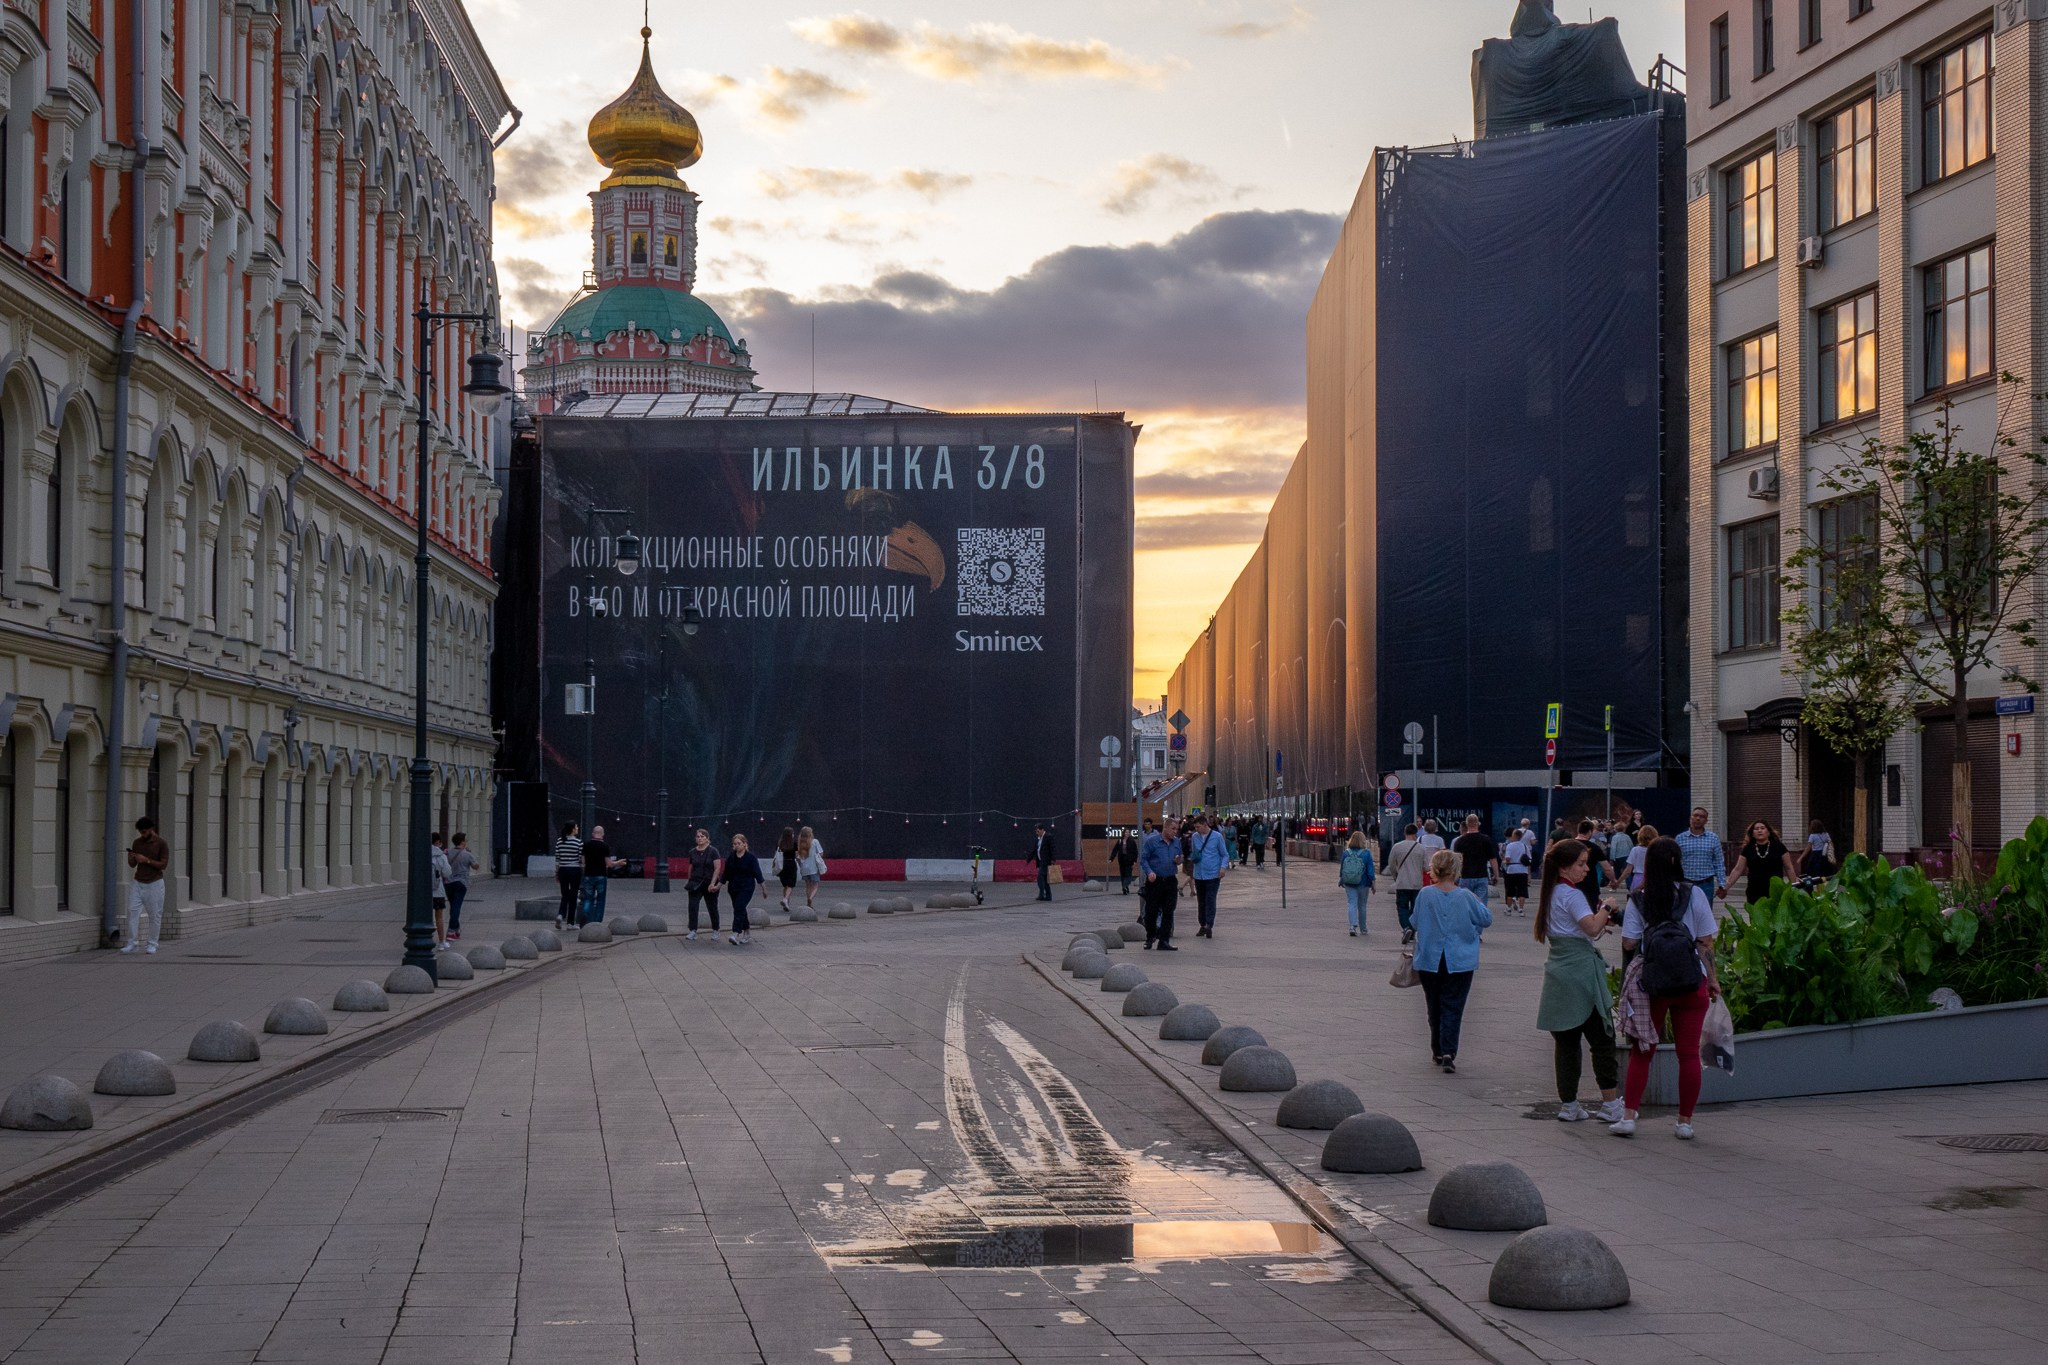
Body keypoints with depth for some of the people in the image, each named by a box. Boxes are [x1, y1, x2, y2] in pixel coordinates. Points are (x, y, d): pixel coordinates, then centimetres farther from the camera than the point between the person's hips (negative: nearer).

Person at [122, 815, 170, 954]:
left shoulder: (161, 844, -5)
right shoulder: (137, 843, 9)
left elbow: (163, 864, -10)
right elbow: (132, 865, 14)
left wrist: (147, 860, -19)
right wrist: (131, 859, -9)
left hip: (154, 883, -4)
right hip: (137, 883, 4)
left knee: (155, 914, -1)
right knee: (132, 911, -6)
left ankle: (152, 944, 7)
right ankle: (132, 943, -3)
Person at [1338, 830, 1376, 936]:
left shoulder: (1346, 853, -2)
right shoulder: (1366, 853, -8)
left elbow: (1341, 868, 6)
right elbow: (1370, 869, -7)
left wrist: (1341, 880, 20)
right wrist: (1372, 883, 0)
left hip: (1349, 883, 1)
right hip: (1363, 883, -1)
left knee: (1352, 904, 0)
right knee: (1362, 906, 11)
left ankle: (1353, 926, -20)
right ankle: (1363, 929, 22)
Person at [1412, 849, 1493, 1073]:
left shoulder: (1425, 895, -10)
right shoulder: (1465, 897, -10)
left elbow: (1415, 923, 2)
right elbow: (1487, 918, 3)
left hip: (1430, 960, 1)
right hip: (1460, 961, -1)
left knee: (1435, 1007, 16)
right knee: (1453, 1007, 0)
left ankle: (1438, 1051, 26)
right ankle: (1449, 1052, -14)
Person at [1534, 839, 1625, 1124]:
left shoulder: (1549, 894, 15)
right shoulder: (1572, 895, -12)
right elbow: (1592, 928, -22)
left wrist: (1600, 920, 10)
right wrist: (1605, 909, -5)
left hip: (1558, 970, 8)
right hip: (1581, 971, -8)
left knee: (1566, 1042, 10)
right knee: (1601, 1039, -1)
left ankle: (1568, 1105, 11)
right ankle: (1610, 1104, -1)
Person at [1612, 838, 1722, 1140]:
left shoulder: (1638, 900, -3)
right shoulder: (1693, 894, -4)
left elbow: (1629, 943, -6)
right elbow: (1706, 942, -2)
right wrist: (1712, 979, 6)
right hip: (1690, 980, 0)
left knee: (1641, 1051, 9)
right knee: (1689, 1052, 6)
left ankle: (1628, 1116, 4)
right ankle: (1685, 1123, 8)